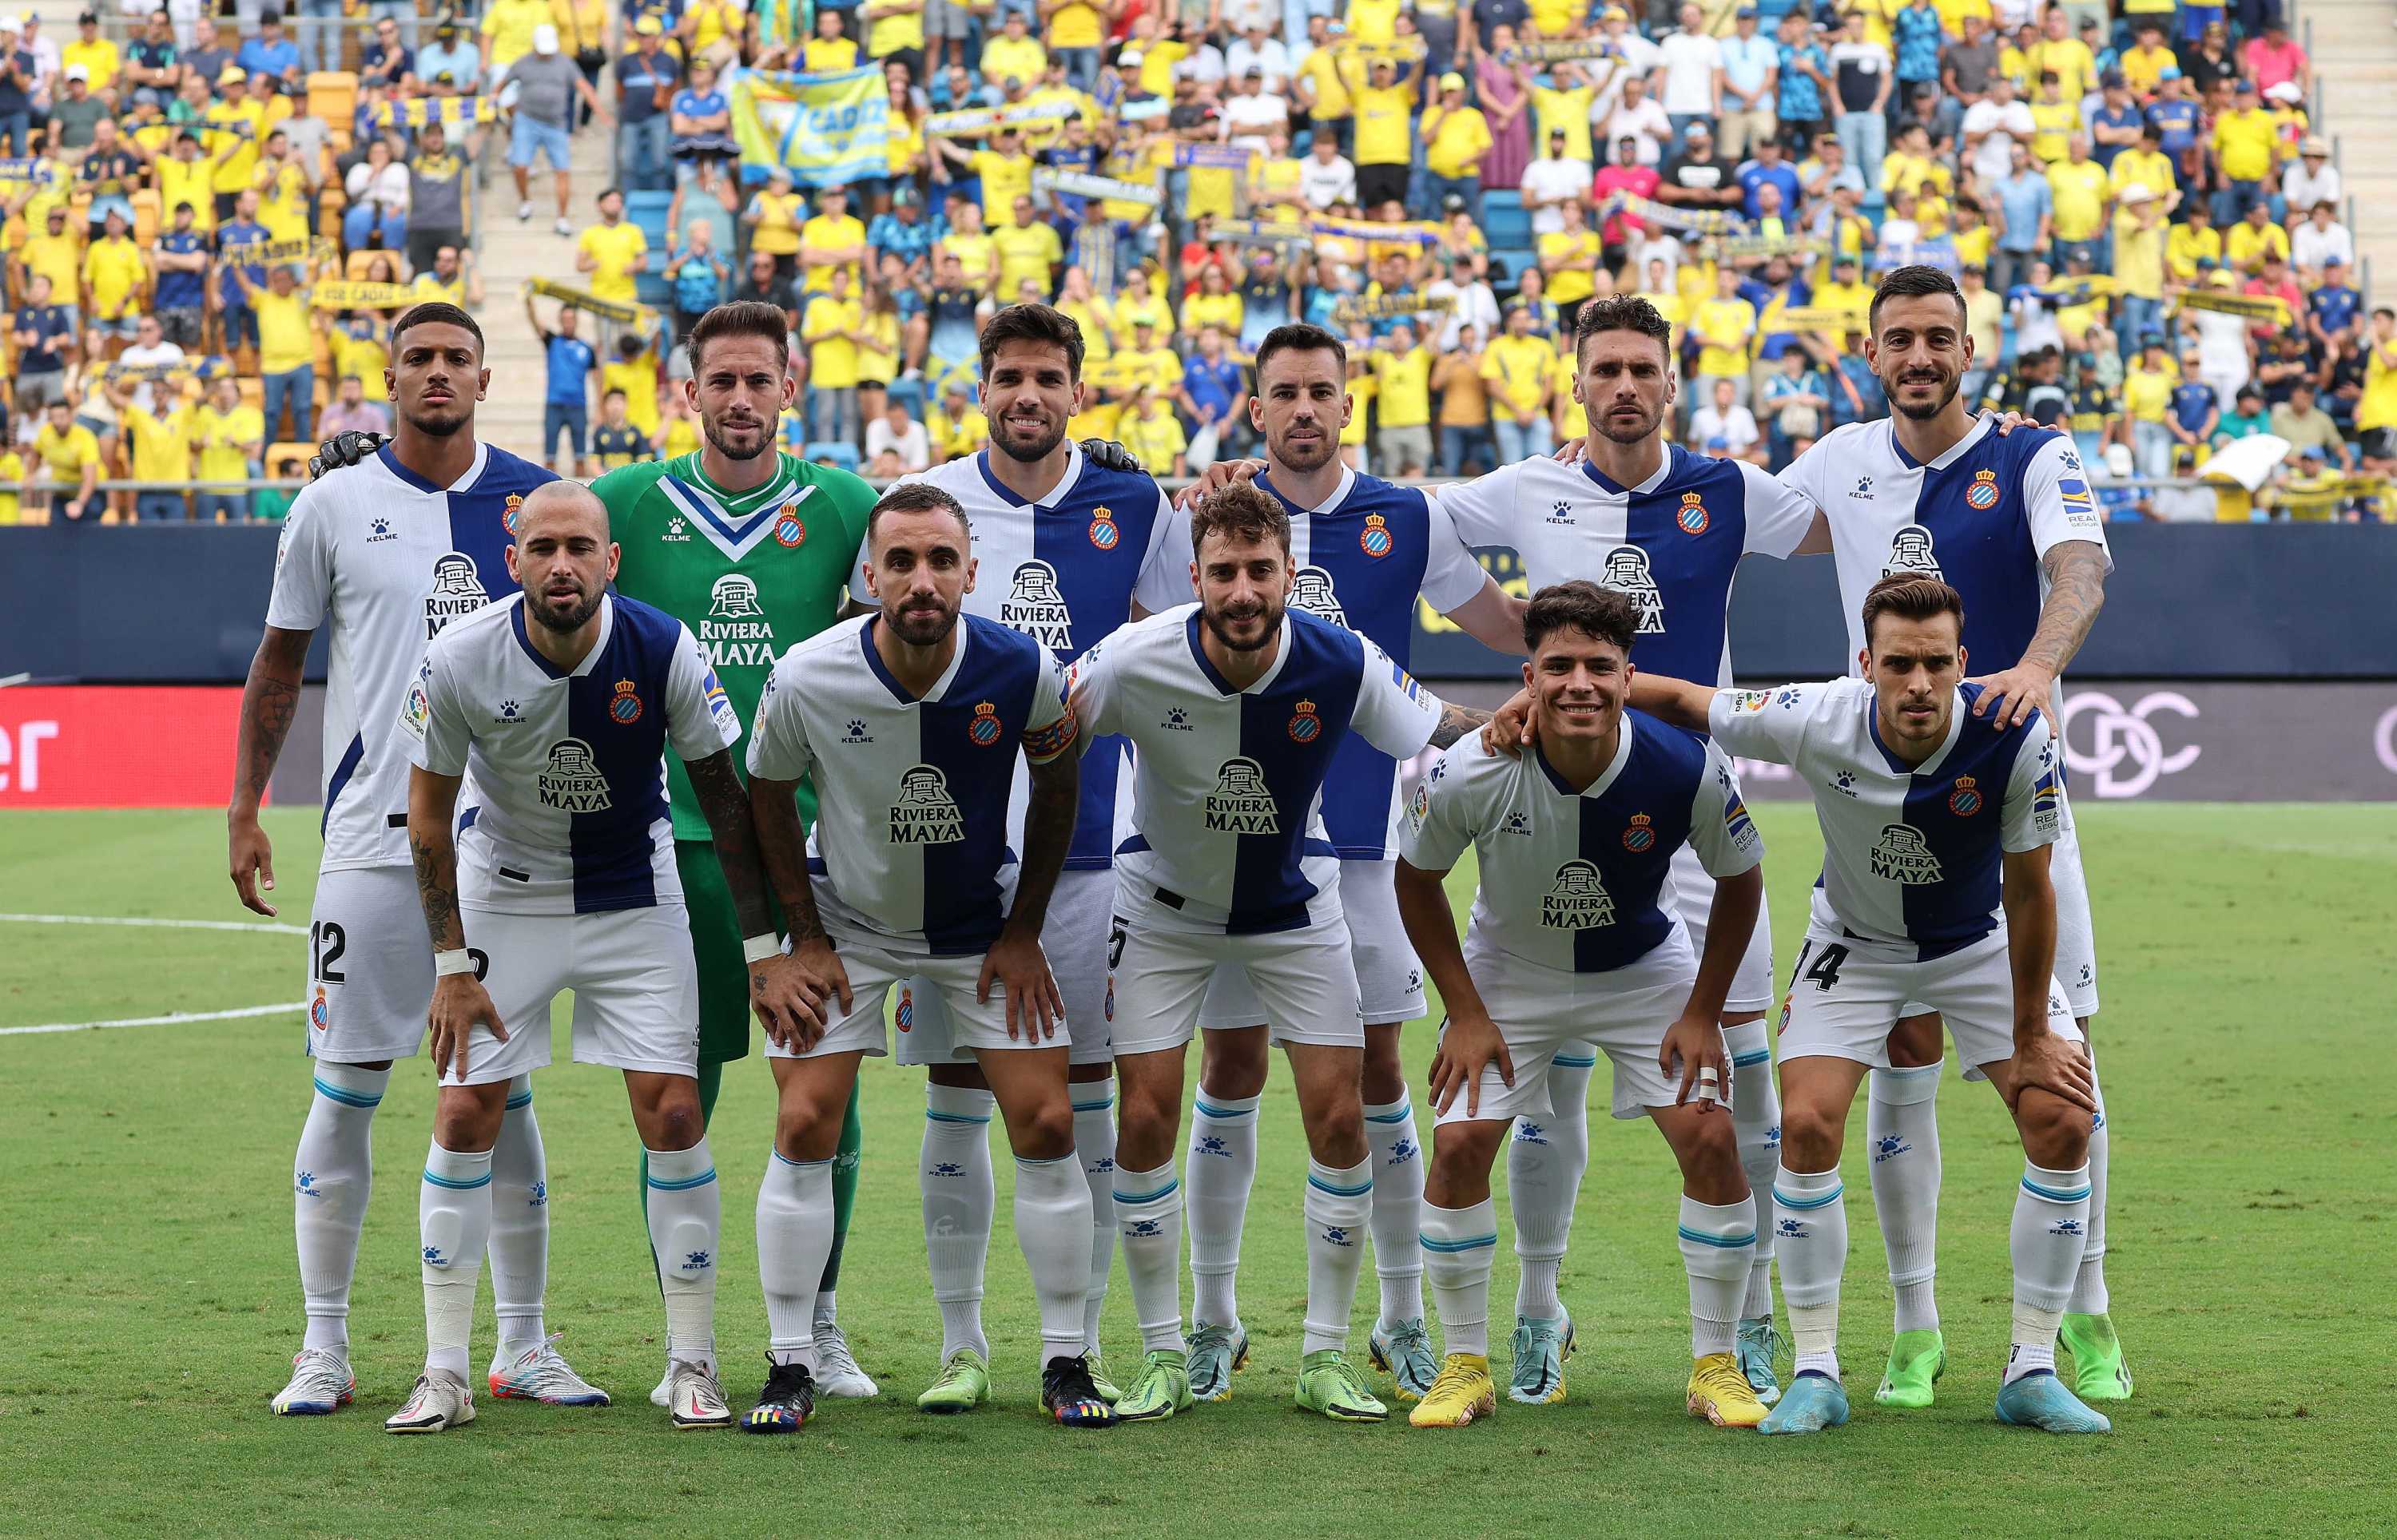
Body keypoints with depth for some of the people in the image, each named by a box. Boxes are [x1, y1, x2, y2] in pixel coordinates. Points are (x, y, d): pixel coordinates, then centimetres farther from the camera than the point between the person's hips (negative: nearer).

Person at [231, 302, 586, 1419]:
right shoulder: (333, 508, 3)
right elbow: (278, 666, 9)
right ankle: (322, 1349, 9)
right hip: (372, 836, -1)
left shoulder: (537, 500, 5)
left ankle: (523, 1345, 13)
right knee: (344, 1094, 0)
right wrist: (244, 810, 6)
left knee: (505, 1093, 6)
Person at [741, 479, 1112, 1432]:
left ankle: (1065, 1363, 7)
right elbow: (768, 795, -3)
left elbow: (1057, 789, -2)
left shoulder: (1022, 672, -22)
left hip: (983, 925, 1)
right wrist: (805, 939, -4)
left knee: (1046, 1126, -6)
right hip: (847, 923, -1)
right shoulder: (808, 679, -23)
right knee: (804, 1127, -9)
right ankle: (791, 1367, 3)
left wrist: (1023, 933, -1)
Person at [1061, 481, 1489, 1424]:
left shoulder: (1342, 665, -24)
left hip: (1295, 912, 1)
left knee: (1338, 1119, -7)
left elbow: (1448, 731, -9)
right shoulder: (1137, 662, -27)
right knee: (1147, 1121, -7)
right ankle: (1163, 1357, 8)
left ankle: (1325, 1356, 7)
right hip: (1165, 911, -1)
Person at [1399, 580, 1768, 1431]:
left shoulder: (1687, 768, -28)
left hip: (1647, 970, 0)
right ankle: (1466, 1366, 4)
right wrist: (1465, 1012, -10)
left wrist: (1702, 1014, -8)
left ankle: (1715, 1364, 3)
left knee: (1710, 1139, -12)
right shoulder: (1473, 771, -28)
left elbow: (1739, 881, -8)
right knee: (1459, 1143, -12)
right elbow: (1417, 878, -9)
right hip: (1509, 970, 0)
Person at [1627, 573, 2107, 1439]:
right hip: (1854, 944, 0)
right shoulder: (1815, 722, -32)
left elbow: (2029, 890, -19)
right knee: (1807, 1126, -17)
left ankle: (2032, 1370, 1)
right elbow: (1680, 700, -15)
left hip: (1983, 944, 0)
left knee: (2062, 1121, -13)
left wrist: (2033, 1037, -12)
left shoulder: (2015, 737, -32)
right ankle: (1816, 1373, -3)